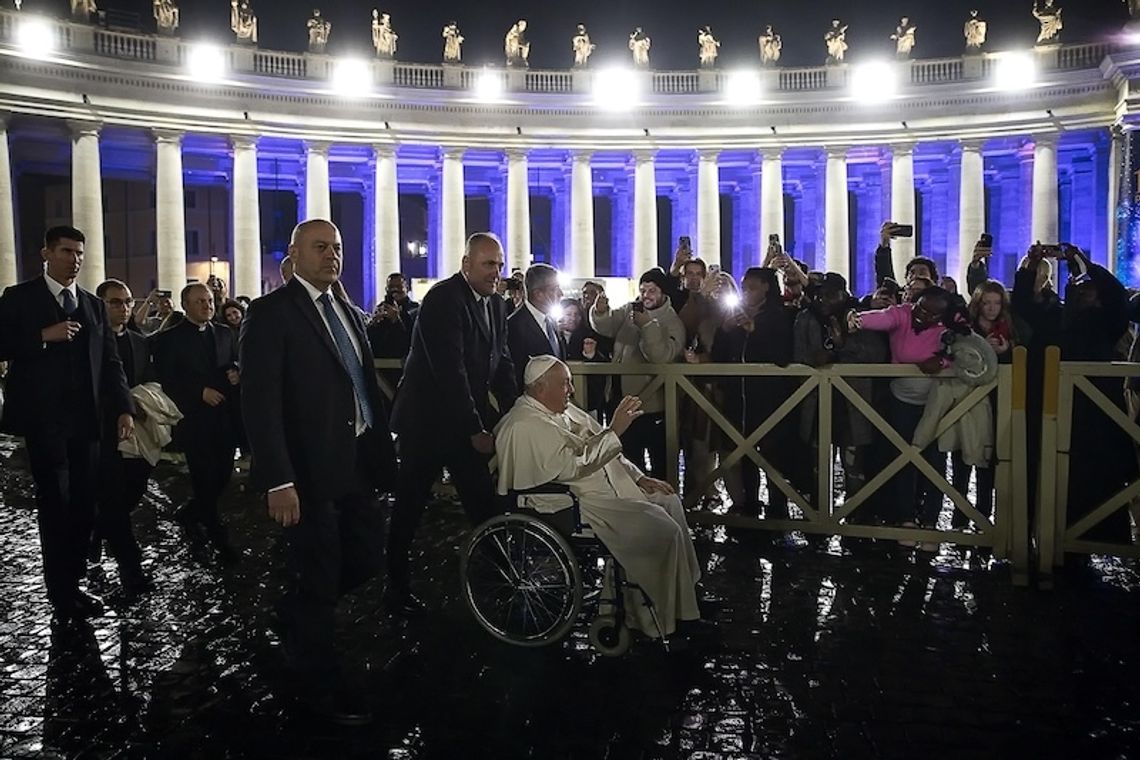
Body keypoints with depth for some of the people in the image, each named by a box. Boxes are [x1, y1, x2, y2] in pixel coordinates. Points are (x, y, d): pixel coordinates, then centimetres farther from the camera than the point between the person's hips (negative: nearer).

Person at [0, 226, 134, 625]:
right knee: (55, 506, 0)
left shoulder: (93, 305, 13)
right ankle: (61, 596, 11)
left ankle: (73, 585, 18)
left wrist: (124, 408, -2)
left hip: (86, 419, 4)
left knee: (83, 505, 7)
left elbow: (110, 361, 8)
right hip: (44, 419, -4)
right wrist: (44, 336, -18)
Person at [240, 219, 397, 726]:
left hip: (358, 463, 7)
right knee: (318, 580, 6)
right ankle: (319, 685, 26)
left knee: (367, 557, 14)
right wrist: (278, 481, -22)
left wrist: (384, 452, 10)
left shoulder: (349, 314, 15)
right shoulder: (272, 312, -9)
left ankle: (297, 613, 42)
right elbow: (260, 400, -16)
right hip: (311, 470, -7)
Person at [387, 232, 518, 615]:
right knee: (410, 506, 7)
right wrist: (475, 430, -21)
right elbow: (450, 371, -23)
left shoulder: (495, 304, 7)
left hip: (469, 420, 7)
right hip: (428, 421, -6)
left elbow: (501, 364, 10)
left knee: (485, 503, 4)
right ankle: (397, 587, 21)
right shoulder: (443, 299, -18)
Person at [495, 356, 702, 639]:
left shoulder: (560, 410, 11)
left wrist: (639, 477, 9)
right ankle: (652, 618, -2)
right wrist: (614, 430, -25)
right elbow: (573, 465, -28)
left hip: (606, 485, 11)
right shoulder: (527, 426, -20)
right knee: (664, 531, -16)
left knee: (670, 501, 12)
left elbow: (599, 449, 17)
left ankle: (685, 587, 21)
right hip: (579, 505, -10)